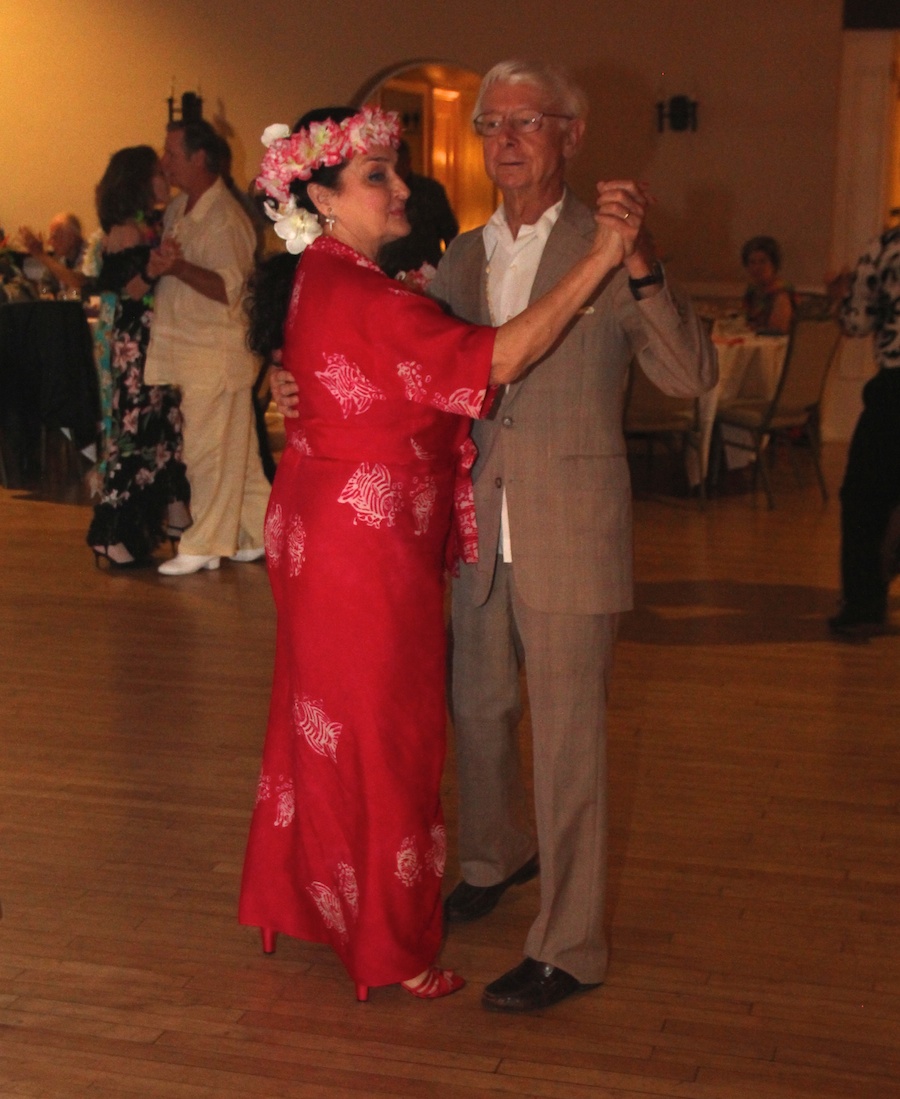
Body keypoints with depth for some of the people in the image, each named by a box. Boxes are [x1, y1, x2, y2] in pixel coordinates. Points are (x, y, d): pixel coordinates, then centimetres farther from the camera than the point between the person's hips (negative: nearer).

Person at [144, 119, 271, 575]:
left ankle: (204, 546, 6)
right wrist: (156, 264, -3)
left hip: (214, 353, -9)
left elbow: (228, 288, -22)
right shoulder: (176, 210, 14)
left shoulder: (225, 218, -14)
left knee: (209, 452, -3)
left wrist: (178, 267, -33)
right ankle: (261, 532, 22)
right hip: (182, 347, 9)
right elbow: (162, 266, 21)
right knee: (236, 450, 13)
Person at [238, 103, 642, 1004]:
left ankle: (303, 892, 37)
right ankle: (389, 944, 18)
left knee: (323, 719, 21)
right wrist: (599, 259, -29)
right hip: (368, 547, -10)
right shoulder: (358, 298, -24)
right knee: (382, 734, 3)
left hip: (324, 532, 10)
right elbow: (494, 359, -31)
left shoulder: (327, 282, 10)